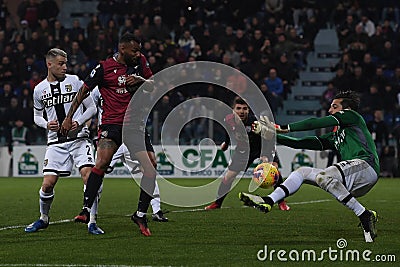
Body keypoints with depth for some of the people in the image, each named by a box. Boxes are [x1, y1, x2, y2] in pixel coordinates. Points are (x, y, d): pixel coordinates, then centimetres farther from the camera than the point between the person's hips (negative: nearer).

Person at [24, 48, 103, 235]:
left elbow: (91, 108, 5)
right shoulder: (39, 90, 6)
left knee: (89, 176, -18)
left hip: (78, 138, -1)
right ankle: (44, 218, 22)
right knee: (48, 184, -5)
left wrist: (78, 122, -12)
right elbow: (37, 116, 18)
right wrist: (46, 124, -4)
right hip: (56, 142, 1)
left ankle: (92, 222, -8)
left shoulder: (75, 81, 1)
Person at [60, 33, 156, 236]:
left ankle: (141, 214, 7)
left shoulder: (140, 62, 7)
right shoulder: (104, 67, -5)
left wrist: (141, 80, -8)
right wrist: (69, 117, 1)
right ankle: (86, 210, -22)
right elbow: (84, 90, 3)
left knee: (151, 167, -6)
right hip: (111, 123, -4)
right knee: (102, 161, -25)